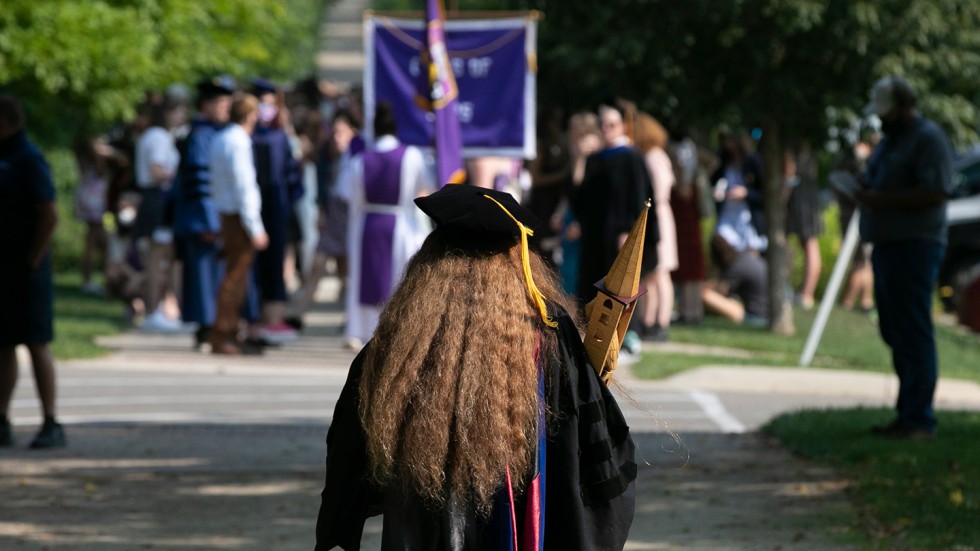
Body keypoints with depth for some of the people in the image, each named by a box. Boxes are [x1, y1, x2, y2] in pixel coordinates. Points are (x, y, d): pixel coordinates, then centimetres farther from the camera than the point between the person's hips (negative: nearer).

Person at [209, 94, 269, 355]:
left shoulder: (219, 140, 15)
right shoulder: (238, 142, -15)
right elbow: (243, 187, -18)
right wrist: (255, 228, -16)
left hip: (227, 215, 10)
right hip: (240, 217, -10)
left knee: (236, 278, 14)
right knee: (234, 278, -8)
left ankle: (230, 336, 19)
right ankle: (221, 339, -8)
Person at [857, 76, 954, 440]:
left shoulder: (928, 139, -9)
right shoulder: (890, 139, 21)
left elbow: (936, 192, -20)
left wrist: (883, 200, -21)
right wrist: (865, 194, 6)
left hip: (915, 246, -10)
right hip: (887, 246, 10)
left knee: (913, 334, -11)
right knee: (894, 332, 11)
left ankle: (919, 420, -11)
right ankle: (907, 416, 16)